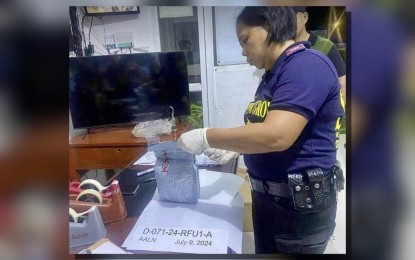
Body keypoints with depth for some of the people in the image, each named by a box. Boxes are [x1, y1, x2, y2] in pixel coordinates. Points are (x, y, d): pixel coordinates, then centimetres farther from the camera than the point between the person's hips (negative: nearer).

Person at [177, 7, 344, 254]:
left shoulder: (308, 65, -19)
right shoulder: (274, 74, 10)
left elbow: (275, 136, -30)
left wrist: (206, 138, -22)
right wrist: (234, 148, -1)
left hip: (301, 206, -8)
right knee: (264, 251, 21)